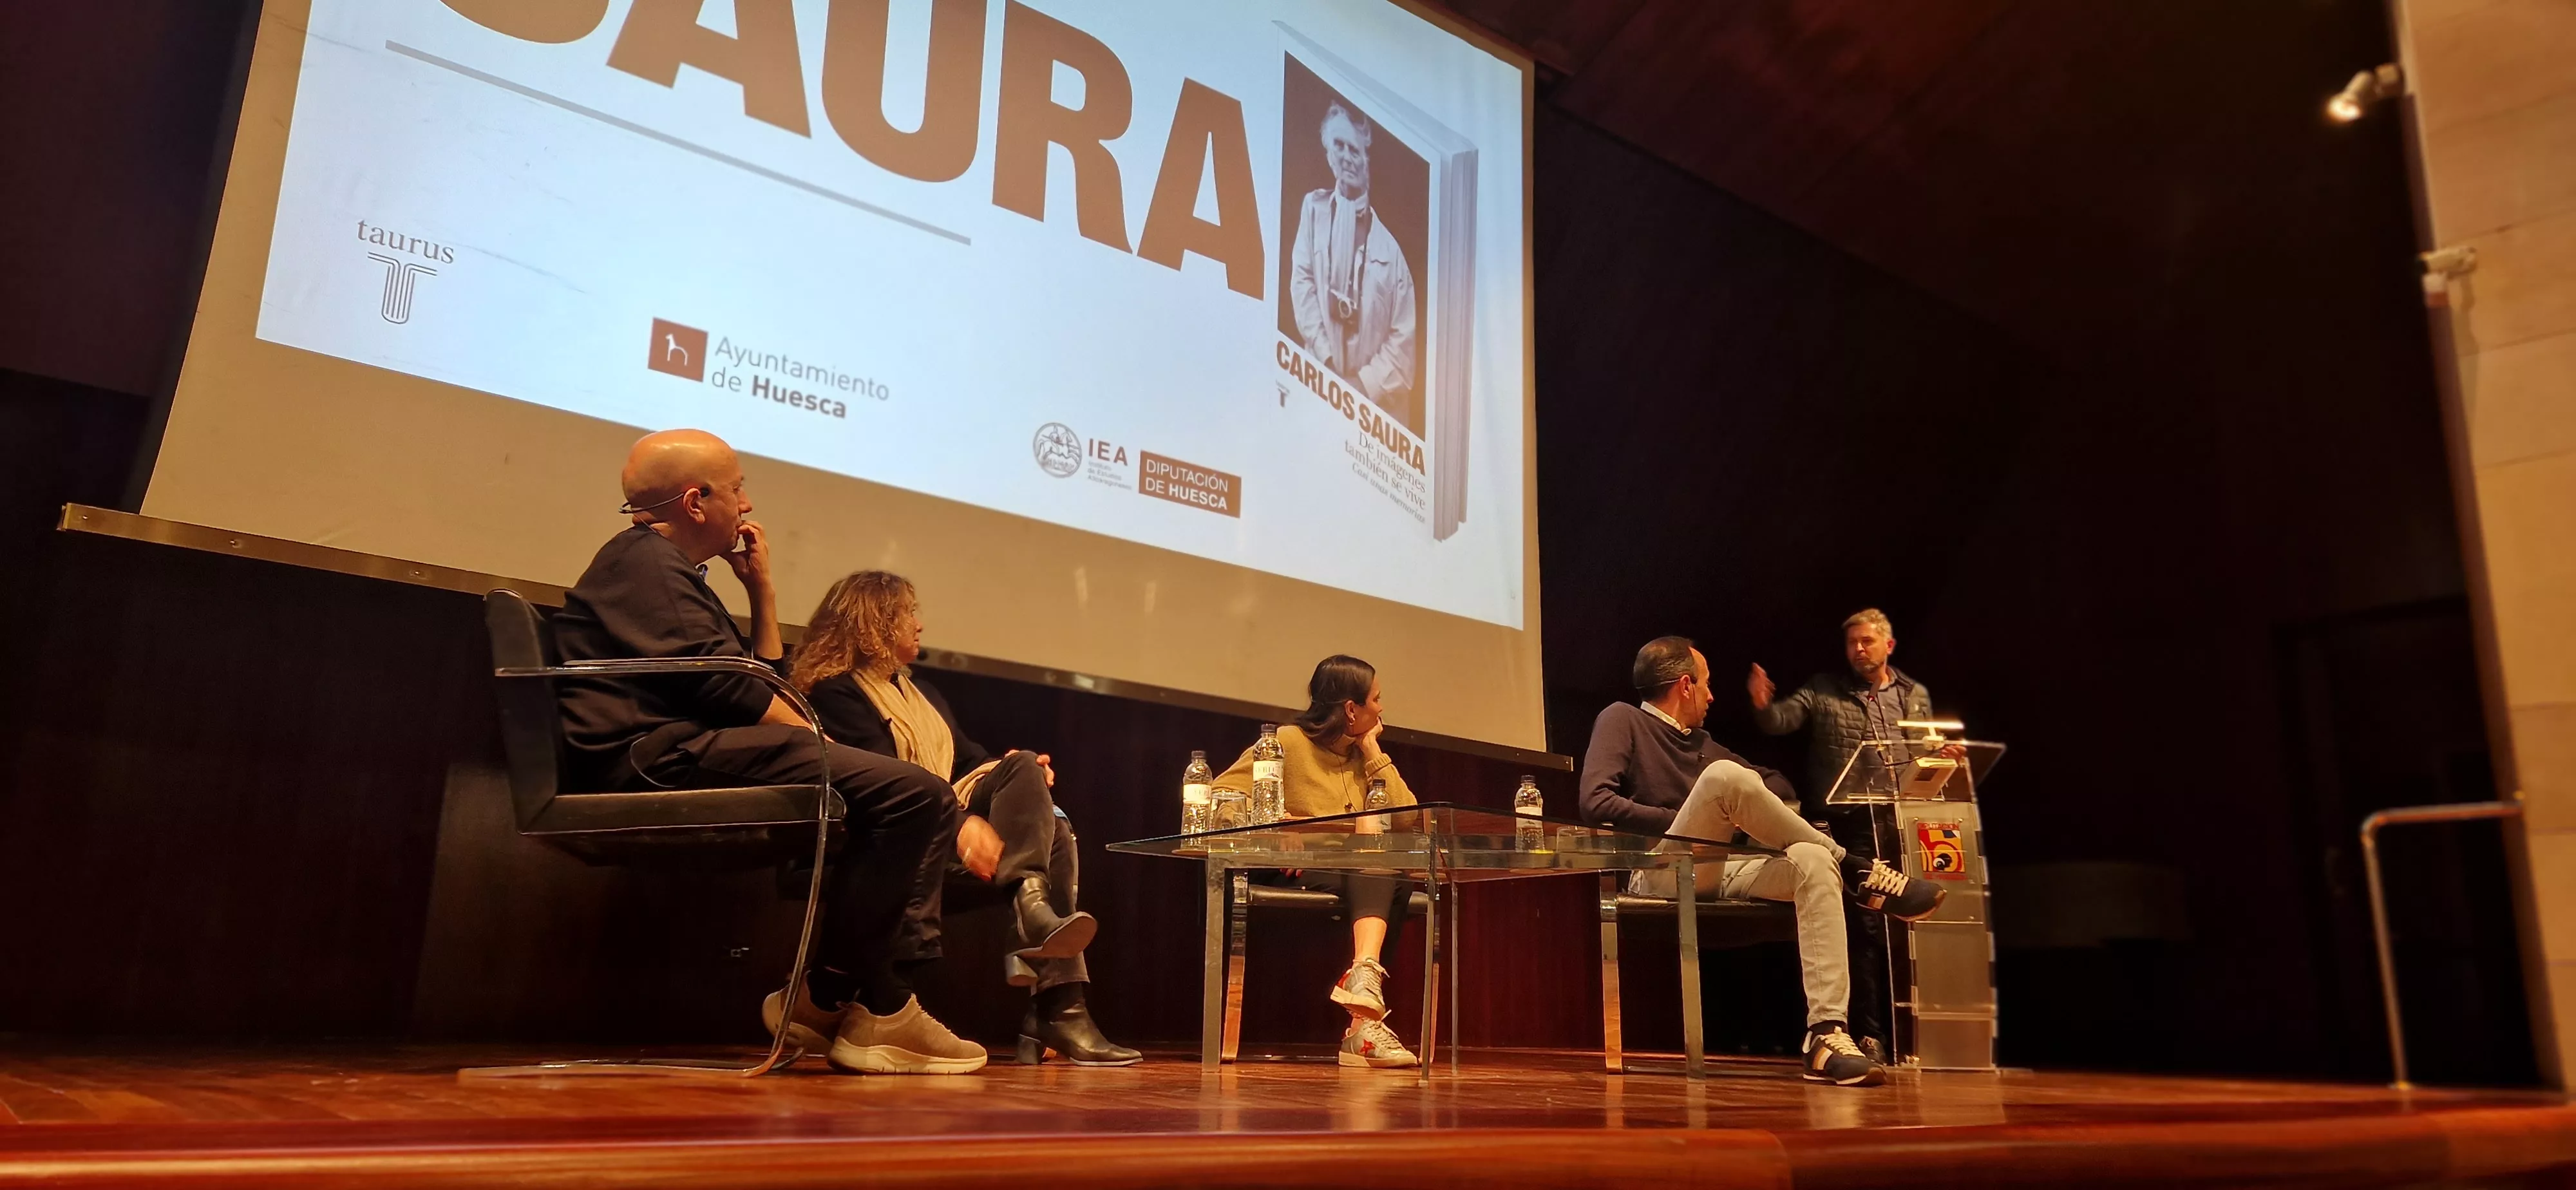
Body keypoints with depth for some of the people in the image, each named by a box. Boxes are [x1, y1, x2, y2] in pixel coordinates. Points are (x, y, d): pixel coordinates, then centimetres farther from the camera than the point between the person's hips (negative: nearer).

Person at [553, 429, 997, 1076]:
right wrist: (812, 739, -5)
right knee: (911, 793, -22)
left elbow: (765, 680, 29)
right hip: (659, 757, -11)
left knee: (909, 798, 9)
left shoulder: (668, 569, 29)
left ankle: (887, 1001, -5)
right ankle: (830, 995, -12)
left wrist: (761, 587, 23)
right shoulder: (644, 560, -2)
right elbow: (721, 682, -15)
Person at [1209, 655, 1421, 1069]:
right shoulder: (1289, 743, 0)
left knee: (1397, 874, -28)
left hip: (1363, 880, 5)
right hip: (1296, 878, -5)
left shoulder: (1364, 756, 17)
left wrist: (1373, 752, 4)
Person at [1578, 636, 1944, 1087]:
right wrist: (1684, 822, -10)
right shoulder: (1623, 720, 7)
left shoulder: (1701, 742, 28)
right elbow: (1595, 803, -9)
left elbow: (1780, 786, 30)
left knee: (1813, 861, -22)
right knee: (1724, 775, -28)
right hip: (1659, 876, -7)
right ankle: (1858, 872, -13)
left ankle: (1827, 1032, -32)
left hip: (1721, 874, 7)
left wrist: (1746, 810, 6)